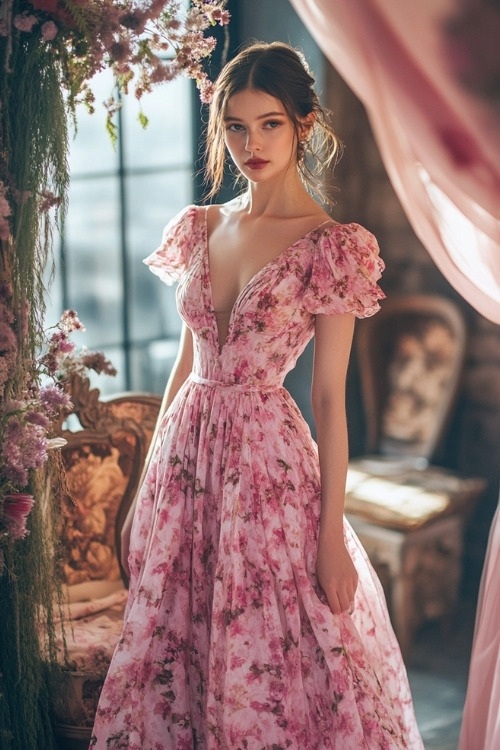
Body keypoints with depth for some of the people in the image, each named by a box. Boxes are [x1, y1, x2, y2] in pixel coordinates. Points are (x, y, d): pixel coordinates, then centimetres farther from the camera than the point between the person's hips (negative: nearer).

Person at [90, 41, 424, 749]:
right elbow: (186, 364, 12)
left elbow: (330, 398, -9)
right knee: (172, 650, 14)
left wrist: (333, 537, -10)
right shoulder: (199, 228, 7)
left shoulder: (331, 246, -8)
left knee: (272, 667, 5)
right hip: (187, 451, 5)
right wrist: (144, 491, 13)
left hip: (271, 460, -5)